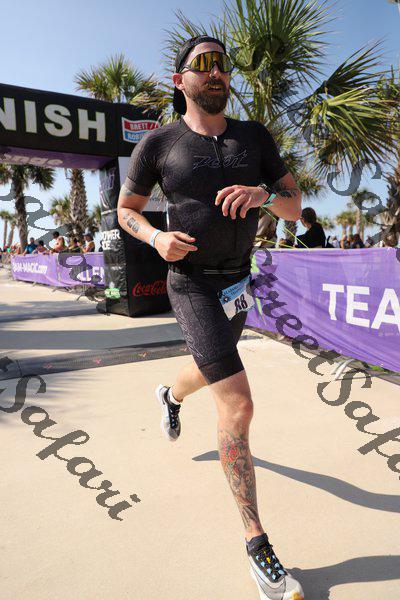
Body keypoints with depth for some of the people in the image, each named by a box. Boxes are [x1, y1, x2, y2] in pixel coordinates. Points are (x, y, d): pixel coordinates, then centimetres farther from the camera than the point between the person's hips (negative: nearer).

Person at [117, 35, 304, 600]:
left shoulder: (254, 136, 4)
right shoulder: (158, 143, -5)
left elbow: (295, 207, 1)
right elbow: (126, 209, 5)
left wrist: (262, 192, -22)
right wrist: (158, 238, -16)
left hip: (238, 282, 6)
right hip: (192, 284, -5)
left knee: (212, 369, 28)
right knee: (238, 405, -16)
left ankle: (170, 395, 65)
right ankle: (256, 541, 1)